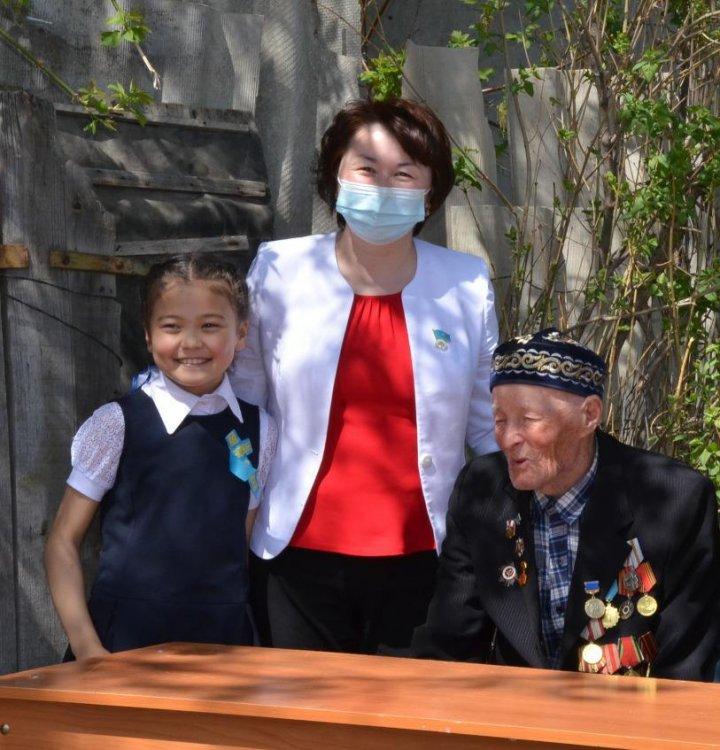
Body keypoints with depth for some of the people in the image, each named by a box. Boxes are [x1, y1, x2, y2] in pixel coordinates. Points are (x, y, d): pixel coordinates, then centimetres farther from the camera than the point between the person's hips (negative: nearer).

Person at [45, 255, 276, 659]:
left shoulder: (258, 429, 7)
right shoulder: (117, 424, -4)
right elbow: (63, 542, -3)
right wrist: (86, 647, -12)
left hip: (224, 640, 3)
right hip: (125, 641, -3)